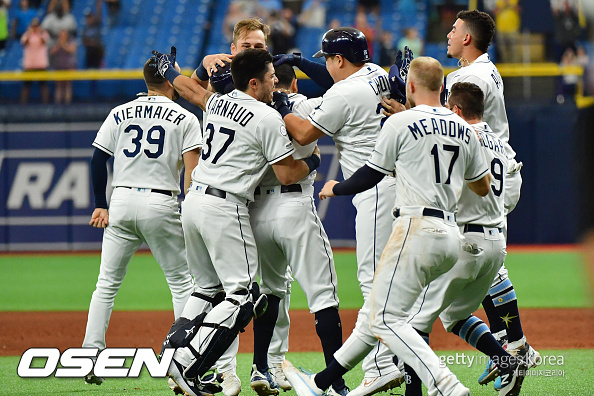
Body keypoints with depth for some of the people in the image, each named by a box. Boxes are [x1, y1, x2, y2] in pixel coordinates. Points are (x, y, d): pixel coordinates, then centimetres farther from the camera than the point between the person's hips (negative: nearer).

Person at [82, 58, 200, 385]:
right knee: (182, 282, 7)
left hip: (121, 202, 3)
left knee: (107, 284, 9)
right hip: (161, 204, -3)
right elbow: (192, 170, -8)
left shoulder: (119, 115, 9)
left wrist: (101, 205, 12)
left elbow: (98, 161, 6)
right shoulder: (185, 119, 0)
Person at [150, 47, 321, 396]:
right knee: (244, 296, -8)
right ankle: (188, 365, -18)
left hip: (193, 202, 8)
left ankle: (175, 352, 12)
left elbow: (190, 89, 35)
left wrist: (169, 69, 57)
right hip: (225, 209, -8)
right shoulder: (268, 118, -9)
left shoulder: (216, 103, 12)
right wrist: (313, 162, 13)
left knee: (208, 288, 20)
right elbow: (287, 175, -9)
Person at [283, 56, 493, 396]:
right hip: (451, 238, 8)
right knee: (377, 313, 15)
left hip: (416, 230, -8)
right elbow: (483, 187, 20)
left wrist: (335, 188, 21)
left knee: (386, 319, -10)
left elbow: (370, 176, 2)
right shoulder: (464, 130, 12)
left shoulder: (401, 123, -5)